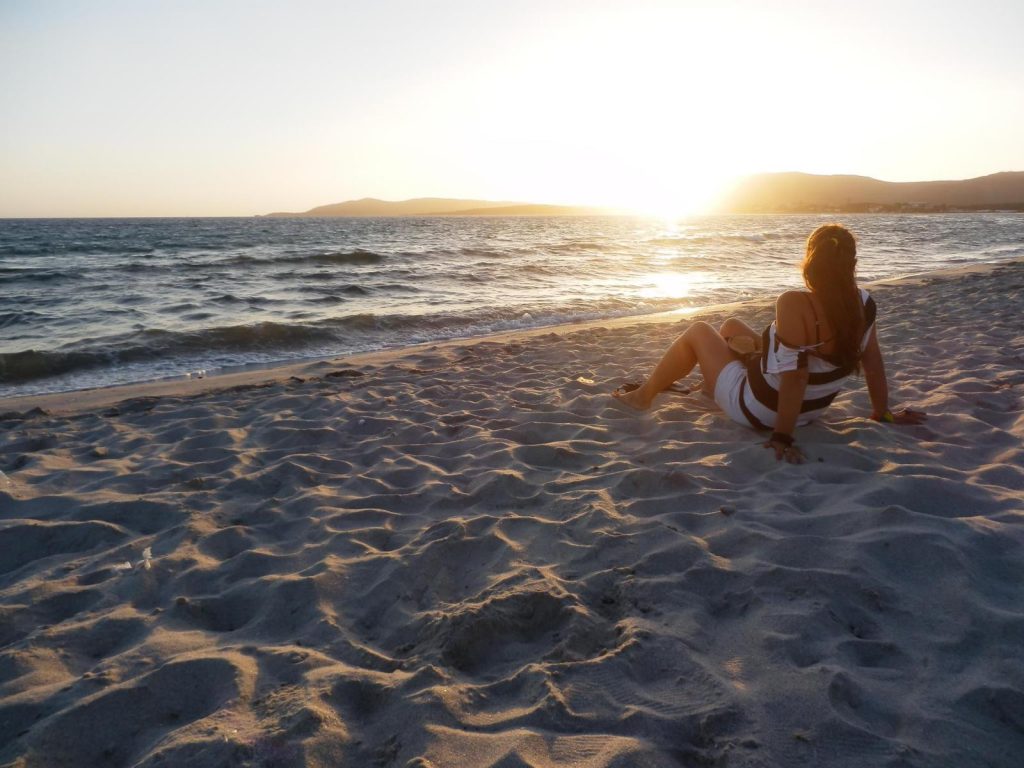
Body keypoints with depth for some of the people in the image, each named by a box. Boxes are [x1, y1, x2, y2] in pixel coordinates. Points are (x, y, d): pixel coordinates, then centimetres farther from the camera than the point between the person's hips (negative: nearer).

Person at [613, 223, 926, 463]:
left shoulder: (795, 304, -33)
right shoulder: (864, 303, -12)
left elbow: (795, 374, -34)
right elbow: (873, 361, -3)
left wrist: (783, 436, -27)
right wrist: (882, 413, 9)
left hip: (758, 410, -7)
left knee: (698, 331, 12)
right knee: (731, 325, 25)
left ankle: (643, 396, 30)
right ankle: (709, 383, 54)